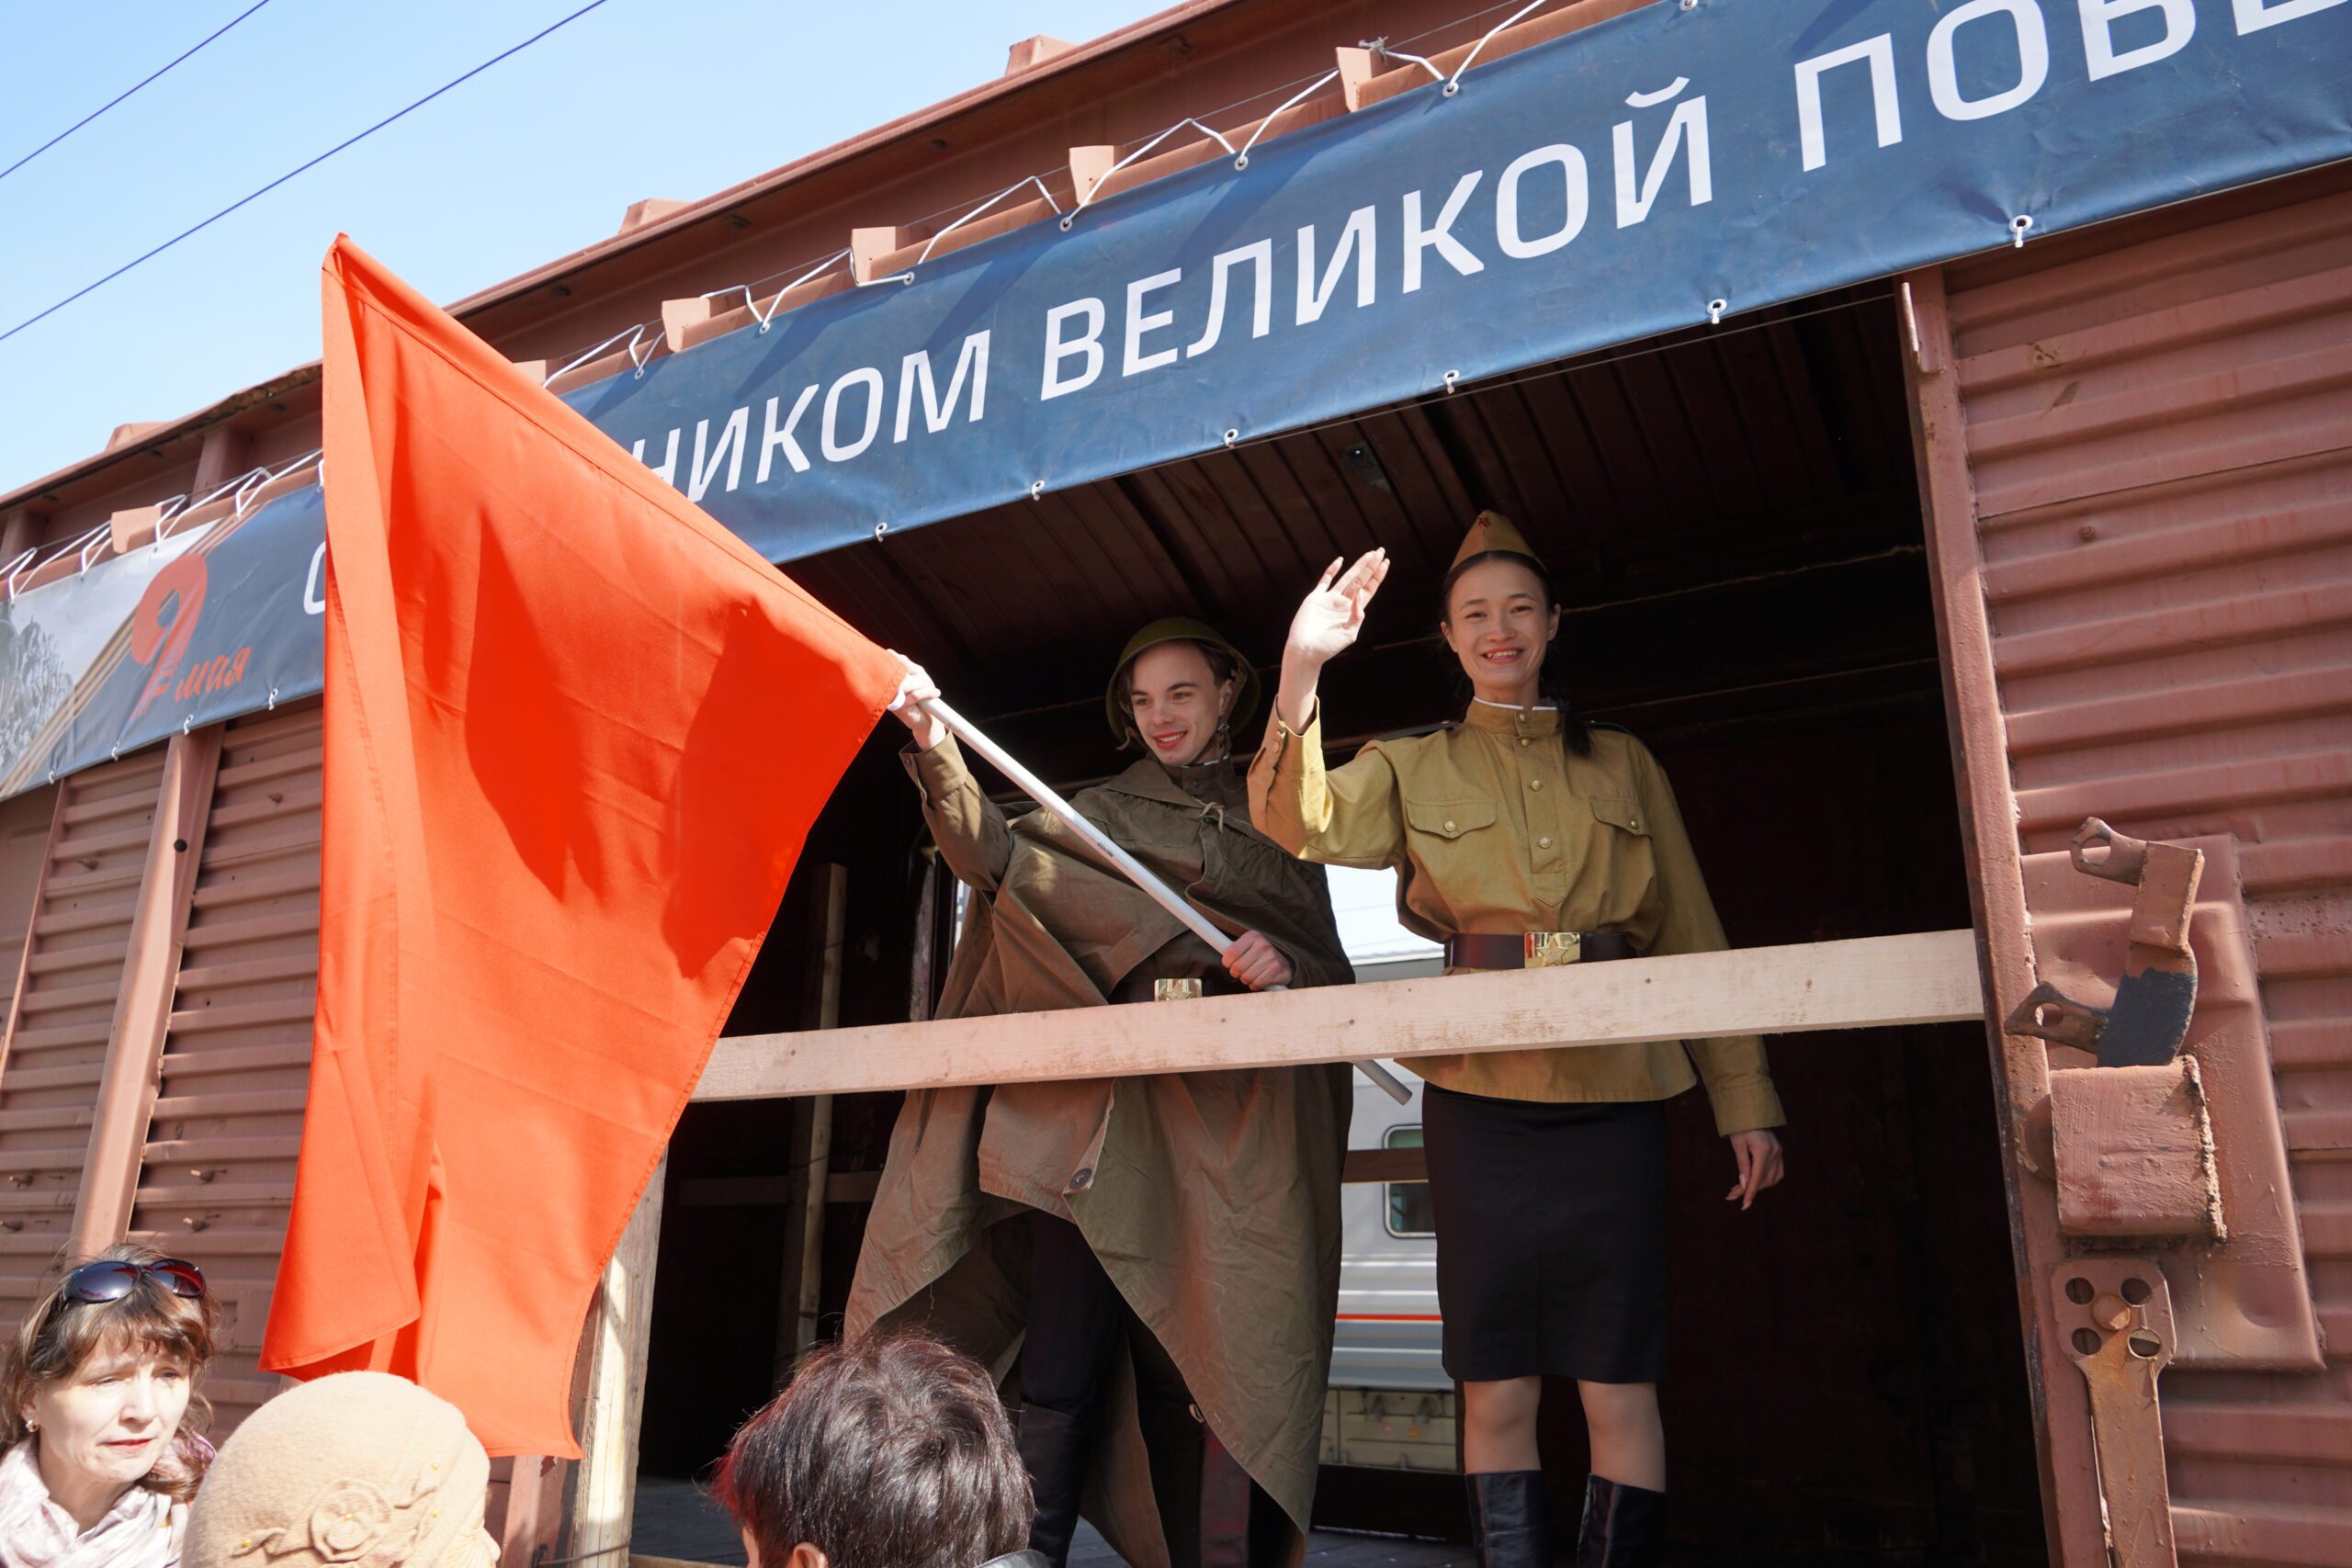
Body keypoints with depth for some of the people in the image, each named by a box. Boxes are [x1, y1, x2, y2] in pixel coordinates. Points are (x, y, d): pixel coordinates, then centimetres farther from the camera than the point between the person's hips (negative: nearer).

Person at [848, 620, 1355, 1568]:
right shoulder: (1102, 812, 17)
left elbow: (1335, 971, 14)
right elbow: (997, 857, -2)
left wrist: (1286, 964, -8)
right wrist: (937, 754, -16)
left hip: (1238, 1118, 1)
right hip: (1113, 1107, 0)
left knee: (1205, 1374, -2)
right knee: (1064, 1369, -7)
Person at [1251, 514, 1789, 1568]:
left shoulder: (1624, 764, 15)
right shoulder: (1415, 768, 12)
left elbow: (1692, 936, 14)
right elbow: (1297, 820, -8)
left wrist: (1744, 1097, 8)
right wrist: (1302, 667, -20)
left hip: (1613, 1092, 1)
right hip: (1479, 1090, -1)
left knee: (1619, 1384, 1)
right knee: (1495, 1387, 4)